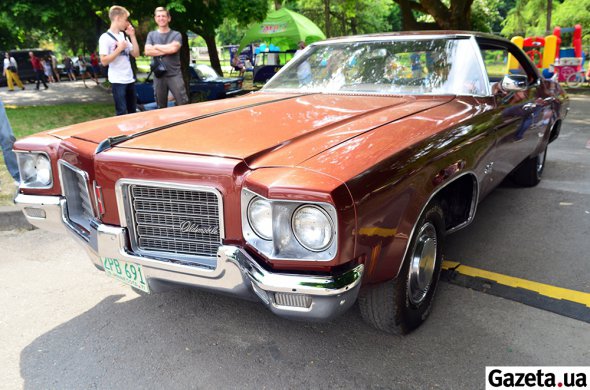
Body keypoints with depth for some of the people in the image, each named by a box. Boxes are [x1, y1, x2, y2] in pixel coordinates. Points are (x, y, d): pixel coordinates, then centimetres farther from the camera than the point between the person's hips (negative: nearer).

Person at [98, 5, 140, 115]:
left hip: (130, 79, 7)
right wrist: (119, 48, -17)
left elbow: (136, 54, 10)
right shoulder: (105, 37, -8)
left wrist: (132, 36, 3)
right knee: (122, 113, -3)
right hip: (118, 81, -7)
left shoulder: (124, 36, 12)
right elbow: (104, 61, -15)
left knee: (133, 111, 12)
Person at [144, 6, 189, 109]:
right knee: (161, 106, 9)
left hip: (174, 74, -2)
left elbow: (173, 48, -16)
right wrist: (167, 50, -9)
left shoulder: (176, 34, 3)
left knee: (183, 103, -7)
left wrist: (157, 46, -2)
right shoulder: (151, 35, 11)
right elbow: (148, 51, -5)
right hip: (158, 75, 3)